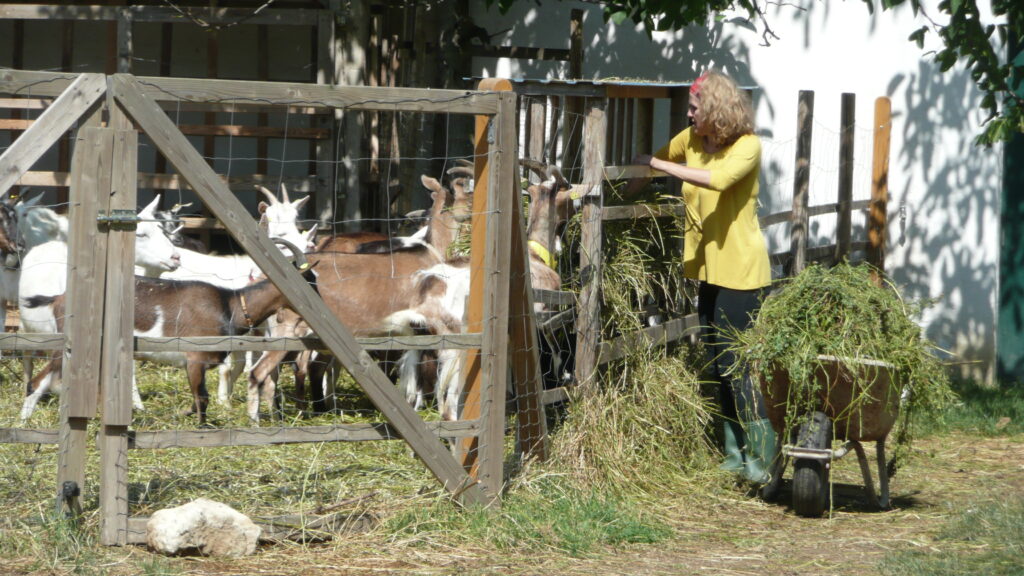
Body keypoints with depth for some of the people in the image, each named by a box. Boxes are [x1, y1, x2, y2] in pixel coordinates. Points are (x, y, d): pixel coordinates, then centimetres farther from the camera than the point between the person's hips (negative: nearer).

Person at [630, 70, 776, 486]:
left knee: (738, 366, -11)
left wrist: (657, 165, -28)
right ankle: (735, 455, 20)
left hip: (741, 270, -8)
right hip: (707, 269, 8)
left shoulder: (747, 146, -13)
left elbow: (718, 179, -31)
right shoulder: (690, 140, 8)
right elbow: (649, 164, 21)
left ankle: (762, 461, -6)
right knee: (719, 366, 11)